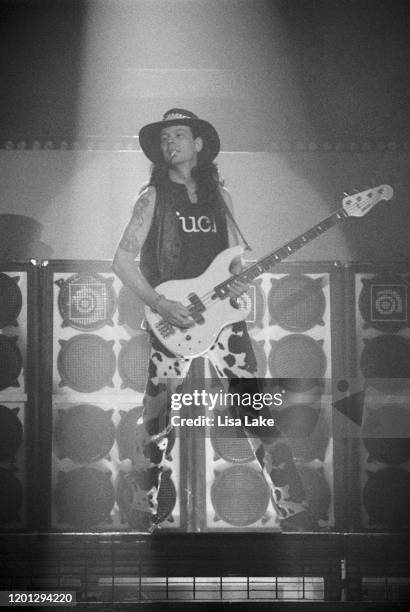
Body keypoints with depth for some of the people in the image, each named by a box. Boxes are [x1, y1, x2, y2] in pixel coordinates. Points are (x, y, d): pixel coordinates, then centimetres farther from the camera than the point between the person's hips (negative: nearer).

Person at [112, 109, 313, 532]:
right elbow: (122, 260, -3)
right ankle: (146, 516, 6)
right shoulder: (153, 197, 1)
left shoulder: (219, 195, 13)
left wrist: (237, 281, -4)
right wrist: (158, 303, -14)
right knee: (160, 419, -4)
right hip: (172, 319, -3)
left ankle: (289, 502, 11)